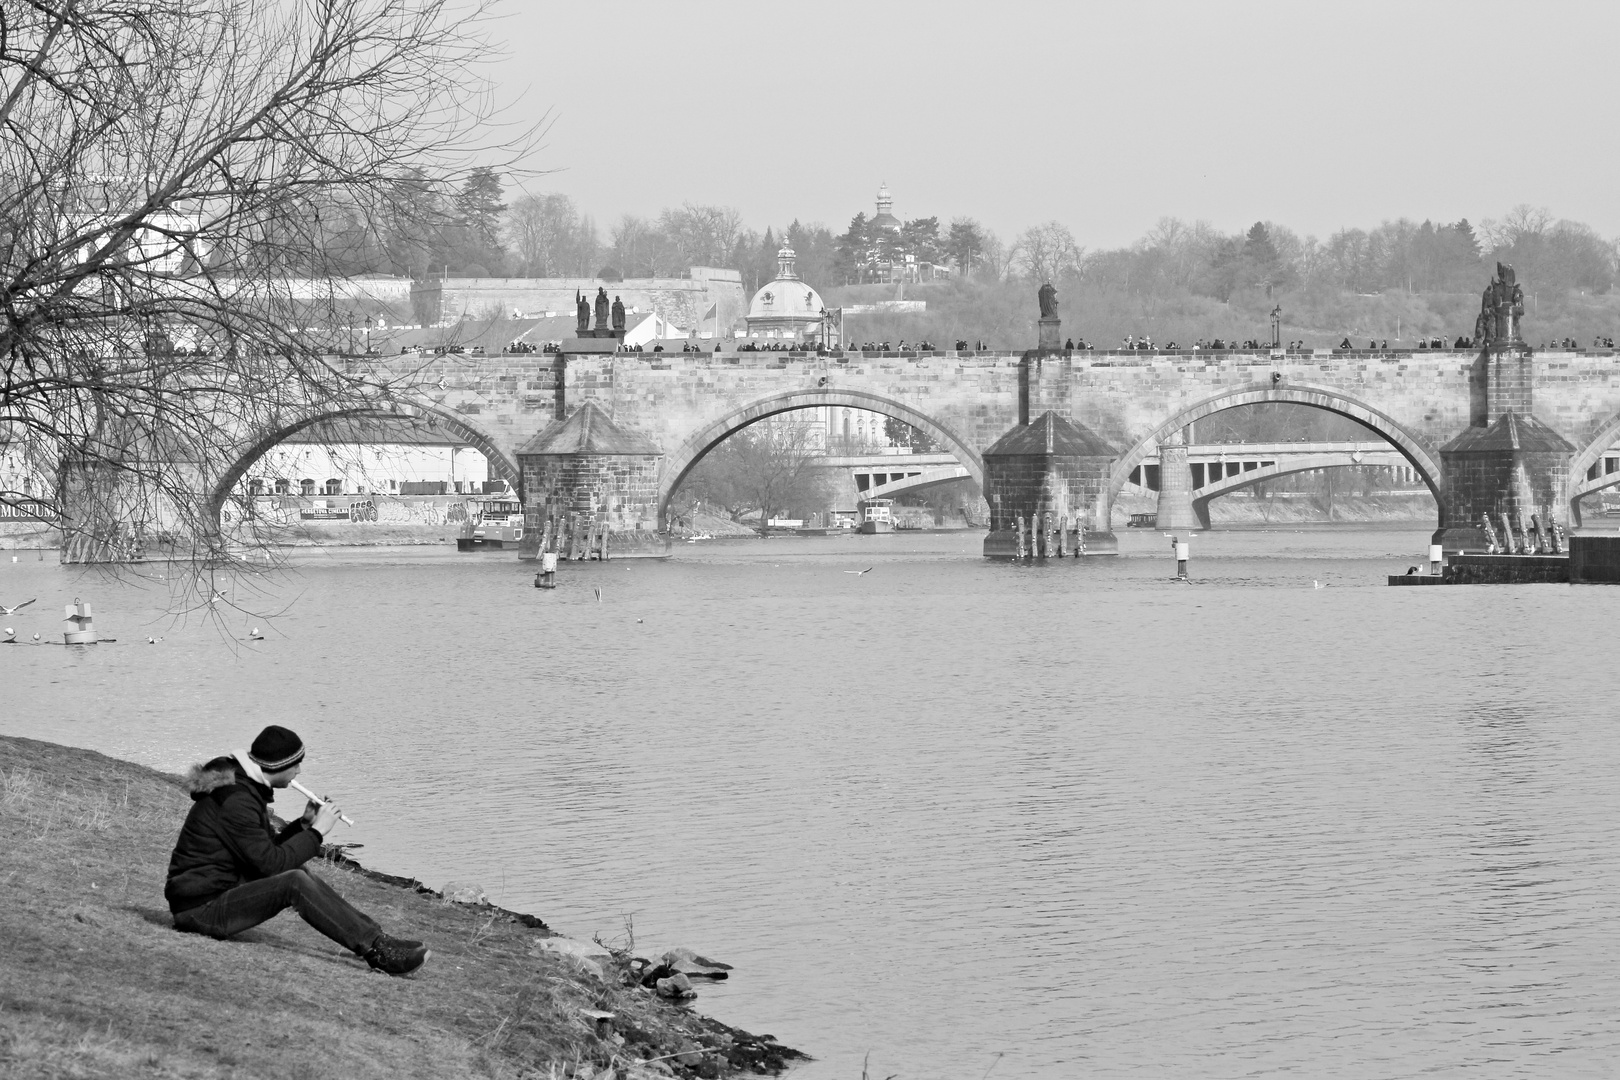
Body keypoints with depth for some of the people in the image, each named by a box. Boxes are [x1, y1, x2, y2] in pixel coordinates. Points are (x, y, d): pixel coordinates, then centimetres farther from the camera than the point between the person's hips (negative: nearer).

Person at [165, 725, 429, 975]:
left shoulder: (247, 787, 11)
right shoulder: (236, 801, -21)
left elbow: (268, 849, 18)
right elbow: (272, 863, -21)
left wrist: (304, 824, 4)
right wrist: (316, 832, -12)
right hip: (200, 908, -10)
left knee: (297, 873, 3)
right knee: (295, 882, -24)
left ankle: (373, 935, 1)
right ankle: (377, 949, -20)